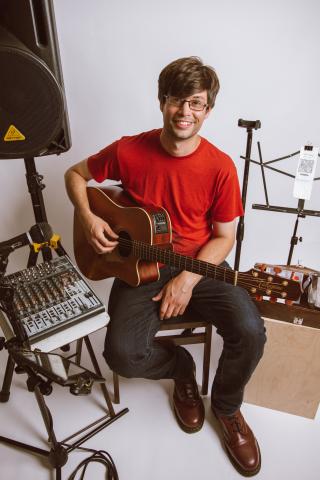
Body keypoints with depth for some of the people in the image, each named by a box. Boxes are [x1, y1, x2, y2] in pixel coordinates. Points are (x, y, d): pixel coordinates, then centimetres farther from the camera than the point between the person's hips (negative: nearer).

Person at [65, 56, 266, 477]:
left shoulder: (220, 167, -9)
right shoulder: (128, 151, -7)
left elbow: (224, 237, -3)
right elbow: (76, 174, 9)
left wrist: (188, 280, -16)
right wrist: (89, 219, -10)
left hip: (200, 267, 1)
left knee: (250, 332, -22)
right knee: (122, 354, -21)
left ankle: (227, 406, 15)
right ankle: (181, 367, 18)